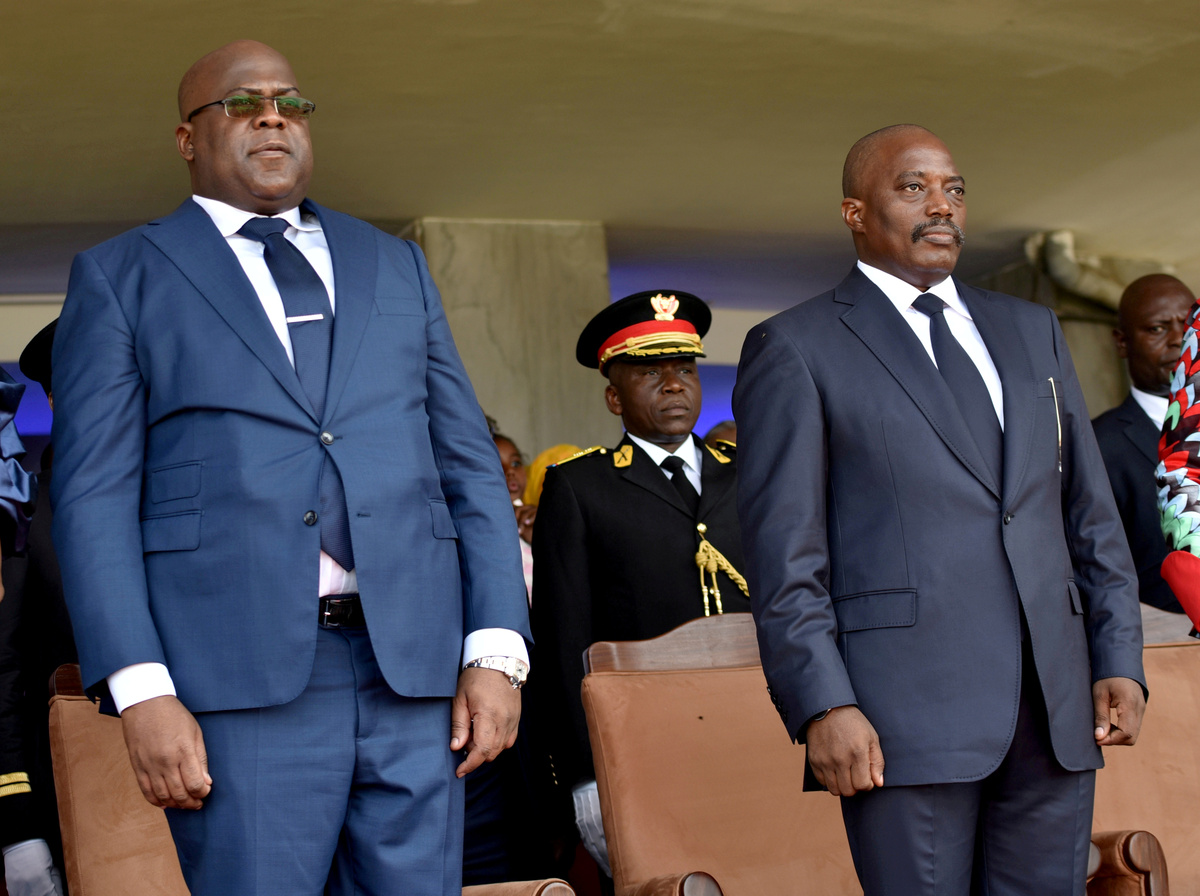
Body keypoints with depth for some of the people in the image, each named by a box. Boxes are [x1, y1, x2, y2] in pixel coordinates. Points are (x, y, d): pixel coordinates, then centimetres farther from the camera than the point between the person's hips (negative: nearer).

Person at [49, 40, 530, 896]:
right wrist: (140, 690, -11)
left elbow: (470, 463, 15)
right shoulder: (121, 277, 10)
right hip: (244, 677, -3)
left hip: (417, 666, 3)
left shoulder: (397, 267, 20)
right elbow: (94, 494, 1)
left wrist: (497, 649, 2)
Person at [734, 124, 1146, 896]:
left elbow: (1090, 512, 17)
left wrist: (1119, 659, 6)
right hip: (906, 711, -5)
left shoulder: (1032, 331, 19)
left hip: (1057, 709, 5)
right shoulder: (794, 348, 3)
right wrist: (823, 706, -13)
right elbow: (784, 554, -4)